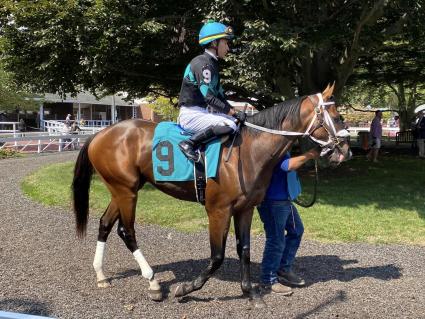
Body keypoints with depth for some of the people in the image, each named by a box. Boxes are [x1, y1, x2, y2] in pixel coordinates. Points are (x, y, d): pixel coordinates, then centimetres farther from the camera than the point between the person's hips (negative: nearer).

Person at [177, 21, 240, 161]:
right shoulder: (203, 62, -14)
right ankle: (189, 144, -21)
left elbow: (219, 94, 17)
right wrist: (229, 111, -17)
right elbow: (208, 96, -22)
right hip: (191, 114, -10)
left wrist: (231, 109, 6)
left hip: (201, 111, 10)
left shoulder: (212, 64, 17)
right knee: (230, 125, -26)